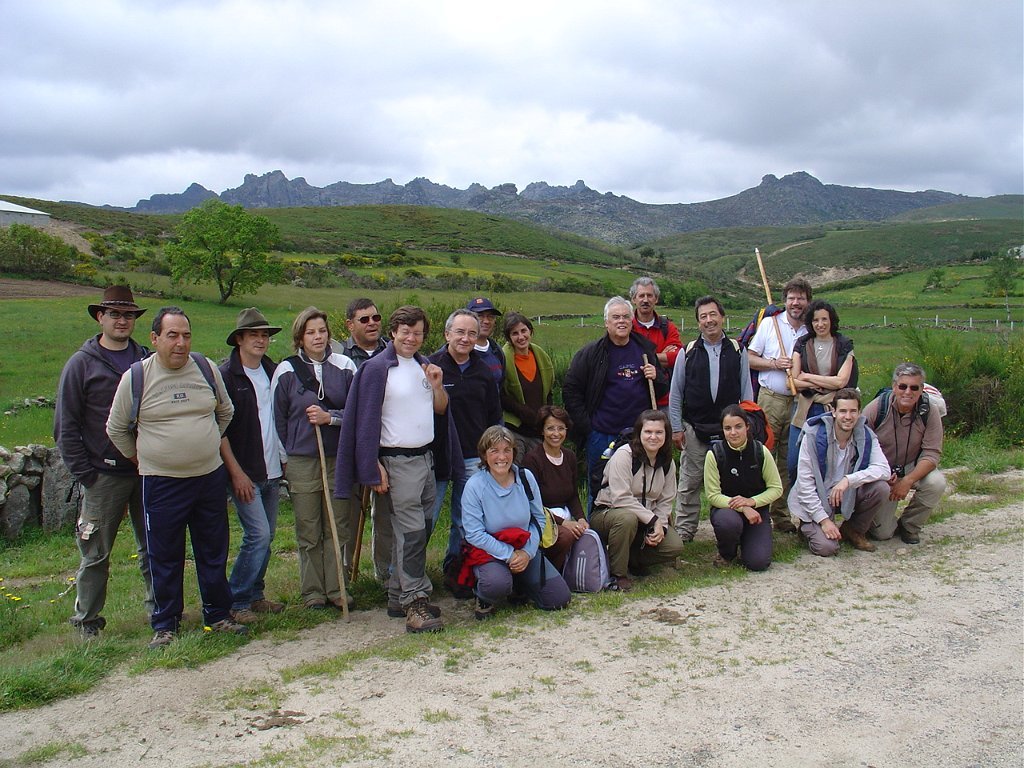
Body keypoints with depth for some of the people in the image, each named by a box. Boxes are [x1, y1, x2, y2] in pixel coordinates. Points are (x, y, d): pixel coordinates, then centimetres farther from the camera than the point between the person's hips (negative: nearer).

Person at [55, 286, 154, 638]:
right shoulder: (82, 364, -1)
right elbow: (65, 427, -3)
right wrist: (84, 474, -9)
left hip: (148, 473, 3)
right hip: (104, 476, -3)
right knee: (96, 553, 5)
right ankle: (87, 622, 18)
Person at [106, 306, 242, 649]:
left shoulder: (207, 369, 0)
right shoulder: (136, 377, -7)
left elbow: (225, 411, 18)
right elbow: (116, 429, 6)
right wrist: (142, 459, 10)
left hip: (210, 477, 3)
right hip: (161, 483, -2)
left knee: (214, 554, 13)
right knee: (165, 559, 7)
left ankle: (218, 617, 27)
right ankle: (165, 626, 21)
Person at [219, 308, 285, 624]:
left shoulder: (274, 372, 9)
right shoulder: (225, 375, -8)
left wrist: (285, 461, 12)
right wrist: (236, 472, -13)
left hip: (272, 471, 6)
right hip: (243, 472, -6)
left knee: (266, 536, 11)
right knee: (258, 534, -11)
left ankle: (255, 595, 24)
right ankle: (237, 601, 3)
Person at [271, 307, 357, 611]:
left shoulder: (344, 366, 2)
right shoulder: (286, 370, 1)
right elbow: (278, 418, 6)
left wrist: (330, 417, -12)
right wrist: (284, 458, 4)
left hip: (338, 458, 1)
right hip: (300, 461, -1)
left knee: (338, 528, 7)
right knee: (308, 532, 5)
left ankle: (336, 588, 17)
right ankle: (312, 591, 16)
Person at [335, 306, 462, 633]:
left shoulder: (425, 365, 13)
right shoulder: (377, 368, -8)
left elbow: (440, 410, 19)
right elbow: (367, 421, -11)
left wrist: (437, 386, -1)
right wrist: (375, 468, -15)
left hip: (426, 457, 7)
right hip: (397, 461, -7)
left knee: (418, 529, 9)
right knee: (411, 531, -9)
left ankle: (398, 597, 18)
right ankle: (415, 603, -3)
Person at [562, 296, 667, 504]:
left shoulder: (645, 350, 8)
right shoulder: (591, 353, -2)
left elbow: (662, 391, 17)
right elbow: (570, 391, -3)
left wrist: (655, 378, -5)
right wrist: (586, 426, -8)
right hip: (602, 436, -3)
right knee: (599, 490, 7)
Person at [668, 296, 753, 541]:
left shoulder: (737, 351, 4)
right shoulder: (689, 352, 2)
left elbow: (746, 392, 8)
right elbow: (675, 393, 6)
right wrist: (676, 428, 2)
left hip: (729, 430, 1)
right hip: (695, 430, 0)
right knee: (689, 485, 5)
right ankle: (683, 534, 15)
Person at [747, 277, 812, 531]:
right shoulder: (770, 323, 4)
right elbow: (749, 358, 5)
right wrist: (775, 363, -10)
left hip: (799, 403, 2)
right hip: (771, 399, -2)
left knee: (789, 461, 7)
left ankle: (782, 515, 16)